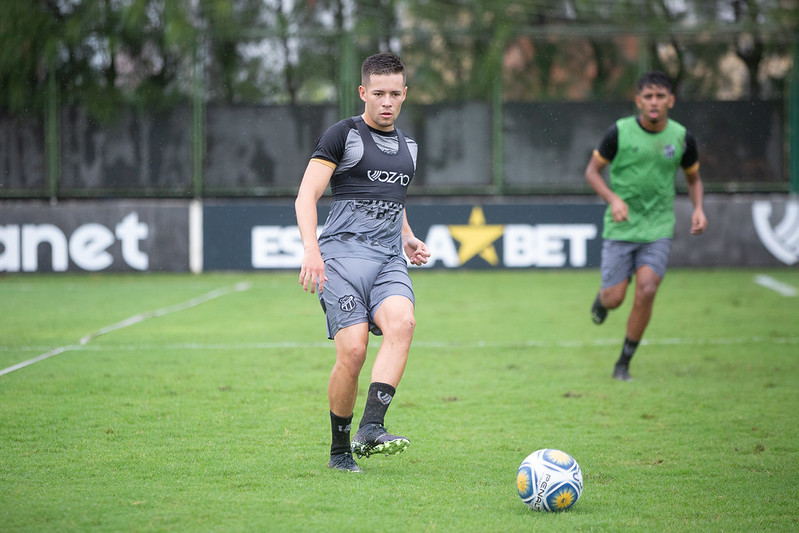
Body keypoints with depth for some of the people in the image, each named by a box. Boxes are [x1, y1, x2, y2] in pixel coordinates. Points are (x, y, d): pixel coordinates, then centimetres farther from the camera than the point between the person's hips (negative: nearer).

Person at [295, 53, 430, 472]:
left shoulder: (407, 146, 21)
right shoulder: (342, 135, 2)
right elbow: (306, 196, -5)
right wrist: (311, 249, -20)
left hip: (390, 261, 5)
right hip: (343, 254, -5)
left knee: (401, 323, -27)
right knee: (352, 350, -17)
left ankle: (371, 429, -34)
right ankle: (340, 449, 2)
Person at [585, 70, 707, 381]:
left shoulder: (682, 137, -1)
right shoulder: (620, 132, -9)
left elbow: (693, 178, 15)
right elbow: (592, 171, -1)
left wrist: (698, 209, -3)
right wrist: (613, 198, -19)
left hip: (658, 230, 1)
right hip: (620, 228, -1)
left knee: (646, 291, -16)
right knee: (614, 298, -3)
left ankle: (624, 363, 0)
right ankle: (602, 298, 38)